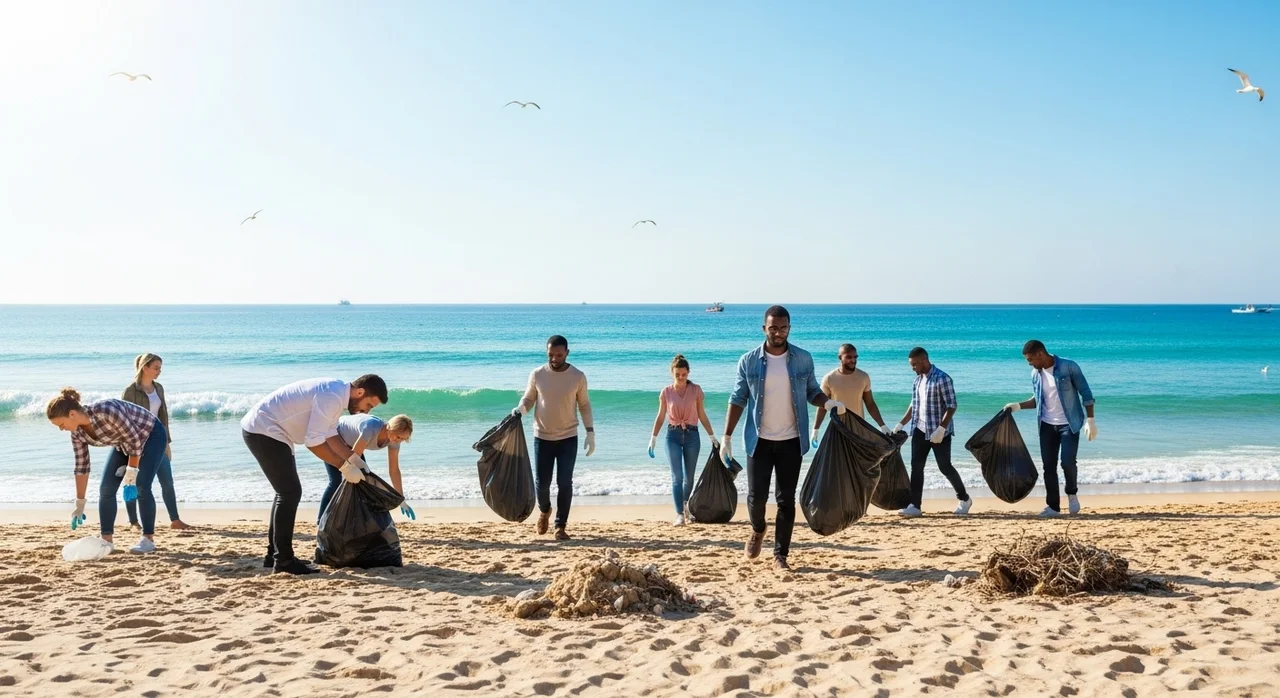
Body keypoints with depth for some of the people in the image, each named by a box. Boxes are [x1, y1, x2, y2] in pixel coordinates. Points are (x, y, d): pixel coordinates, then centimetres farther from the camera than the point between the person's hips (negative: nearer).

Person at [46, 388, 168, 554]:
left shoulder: (106, 411, -37)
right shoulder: (77, 432, -13)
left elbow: (135, 439, -27)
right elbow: (81, 466, -5)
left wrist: (131, 475, -23)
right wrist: (80, 504, -2)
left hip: (150, 436, -7)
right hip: (123, 443, 7)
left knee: (141, 488, -17)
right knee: (106, 489, -4)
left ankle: (148, 539, -7)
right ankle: (107, 540, 4)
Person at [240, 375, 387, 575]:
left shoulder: (337, 392, 7)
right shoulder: (332, 396, -25)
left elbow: (329, 434, 14)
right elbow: (314, 442, -26)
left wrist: (355, 459, 6)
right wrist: (345, 466, -20)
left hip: (261, 429, 11)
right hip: (263, 431, -11)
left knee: (287, 492, 15)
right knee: (290, 492, -8)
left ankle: (274, 554, 24)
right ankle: (283, 560, -1)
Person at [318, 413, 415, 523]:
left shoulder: (394, 438, -20)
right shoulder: (371, 428, -41)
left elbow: (394, 470, -14)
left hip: (349, 442, 7)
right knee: (336, 481, -15)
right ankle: (321, 520, -4)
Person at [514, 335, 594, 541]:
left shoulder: (578, 377, -6)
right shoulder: (537, 375, -5)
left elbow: (584, 406, 3)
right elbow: (528, 399, 6)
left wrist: (590, 433, -2)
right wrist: (519, 410, -16)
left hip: (568, 438, -1)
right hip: (542, 437, 1)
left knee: (565, 482, -3)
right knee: (541, 481, 5)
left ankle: (561, 526, 9)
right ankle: (544, 510, 36)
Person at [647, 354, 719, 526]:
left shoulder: (696, 390, -1)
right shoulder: (666, 392, -1)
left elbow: (702, 416, 4)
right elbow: (660, 417, 6)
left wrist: (712, 437, 3)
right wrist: (653, 438, 2)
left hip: (692, 435, 1)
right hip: (673, 435, -1)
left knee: (689, 476, 11)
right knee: (677, 477, -9)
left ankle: (685, 504, 37)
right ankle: (679, 514, -10)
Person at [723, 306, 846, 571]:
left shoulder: (804, 359, -1)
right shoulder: (749, 361, -3)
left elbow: (812, 391, 9)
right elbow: (738, 399, 0)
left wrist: (828, 402, -14)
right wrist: (727, 437, -3)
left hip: (791, 441, 1)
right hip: (759, 440, -1)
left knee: (787, 500, 4)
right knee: (756, 496, -1)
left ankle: (780, 555, 14)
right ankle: (758, 530, 32)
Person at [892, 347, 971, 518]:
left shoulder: (942, 378, -14)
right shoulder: (918, 379, 10)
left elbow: (951, 406, -17)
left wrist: (941, 429, -24)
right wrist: (901, 424, 13)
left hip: (940, 431, -7)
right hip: (920, 430, 7)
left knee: (945, 467, 0)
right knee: (916, 466, 0)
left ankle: (964, 499, 21)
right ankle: (915, 506, 1)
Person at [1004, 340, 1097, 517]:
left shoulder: (1069, 367, -12)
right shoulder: (1035, 374, 3)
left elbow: (1086, 393, -8)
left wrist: (1090, 420, -13)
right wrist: (1018, 406, 1)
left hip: (1069, 424, -5)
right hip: (1047, 425, 5)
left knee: (1068, 462, -14)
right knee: (1049, 466, 2)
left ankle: (1072, 494, 15)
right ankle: (1053, 506, 10)